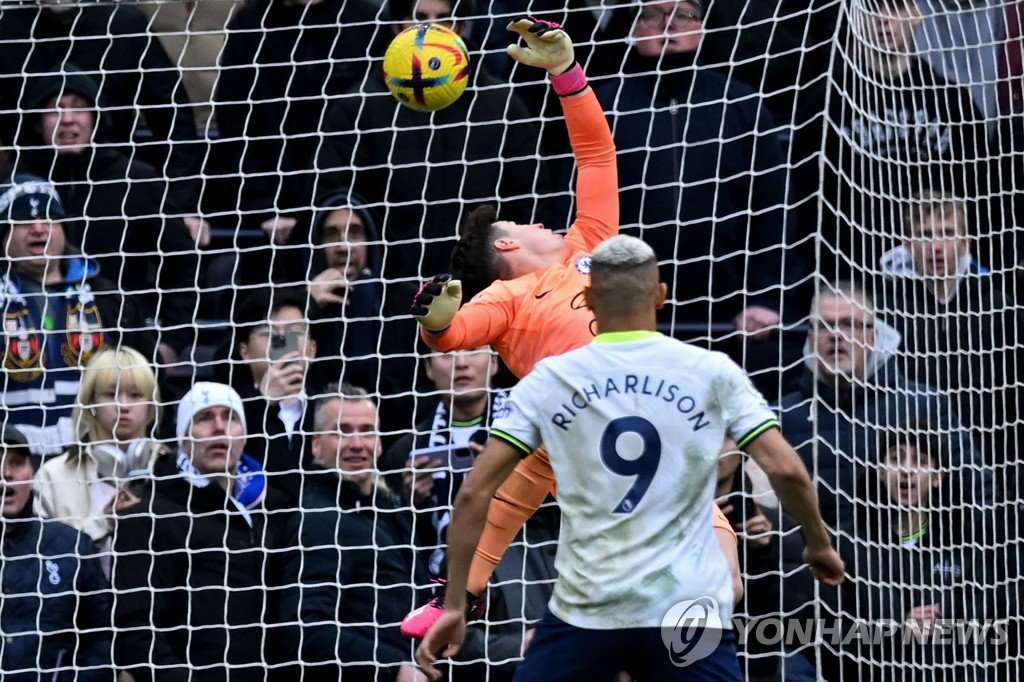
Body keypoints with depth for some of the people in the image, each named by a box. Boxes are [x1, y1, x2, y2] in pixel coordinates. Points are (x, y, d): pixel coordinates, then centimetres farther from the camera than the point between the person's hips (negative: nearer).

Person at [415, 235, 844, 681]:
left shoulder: (548, 380, 4)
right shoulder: (711, 372, 1)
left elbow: (474, 492, 1)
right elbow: (785, 470, -4)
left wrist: (455, 605, 6)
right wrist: (818, 542, 15)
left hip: (585, 611, 1)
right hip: (689, 611, -1)